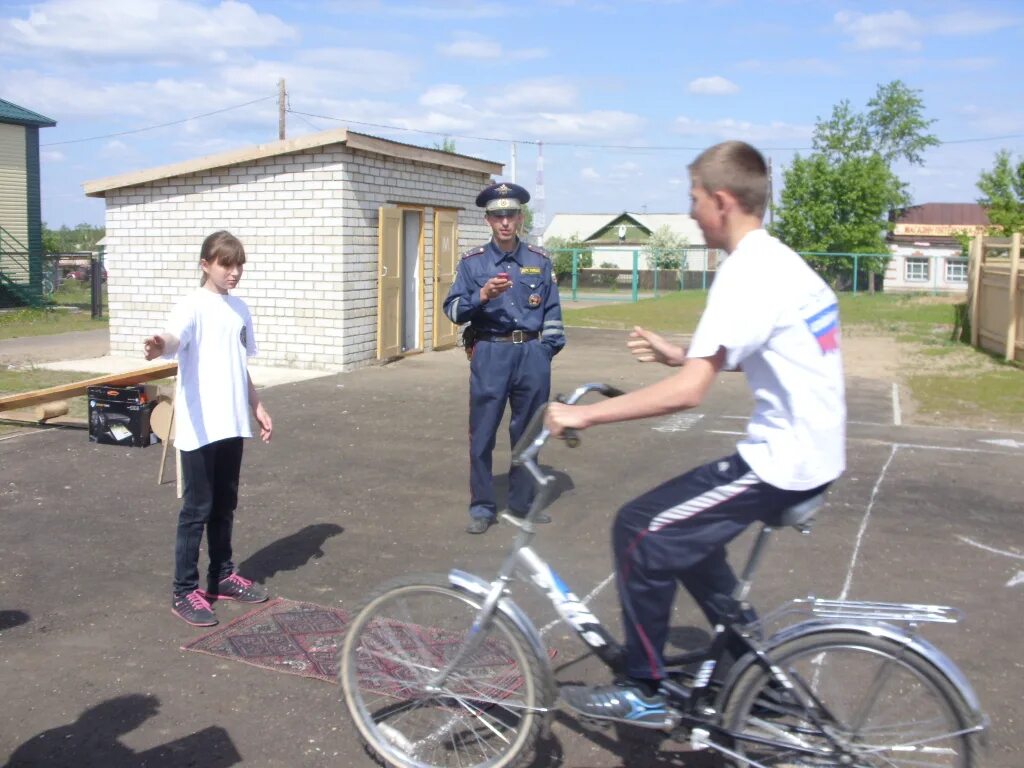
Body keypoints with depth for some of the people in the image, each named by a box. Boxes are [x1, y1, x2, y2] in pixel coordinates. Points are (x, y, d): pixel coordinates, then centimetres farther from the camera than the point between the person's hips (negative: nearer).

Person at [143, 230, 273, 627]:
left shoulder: (240, 309, 12)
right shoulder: (192, 306, -11)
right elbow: (175, 339, -33)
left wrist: (257, 407, 21)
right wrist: (160, 346, -55)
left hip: (232, 425, 7)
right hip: (199, 428, -7)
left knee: (225, 506, 17)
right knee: (197, 509, 0)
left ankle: (222, 577, 30)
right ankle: (184, 592, 10)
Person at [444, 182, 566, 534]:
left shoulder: (540, 261, 8)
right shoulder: (472, 262, 2)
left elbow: (552, 312, 11)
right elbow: (453, 310, -4)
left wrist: (546, 350, 2)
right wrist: (482, 295, -20)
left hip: (532, 354, 2)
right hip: (490, 355, -2)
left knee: (527, 432, 10)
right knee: (482, 434, 1)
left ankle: (523, 502, 25)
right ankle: (482, 508, 14)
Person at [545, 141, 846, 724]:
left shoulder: (748, 272, -19)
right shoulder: (781, 260, 11)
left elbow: (688, 392, -28)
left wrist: (583, 414, -24)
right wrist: (680, 354, 17)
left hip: (782, 462, -10)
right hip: (815, 453, 10)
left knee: (642, 531, -5)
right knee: (686, 528, 22)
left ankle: (645, 692, 9)